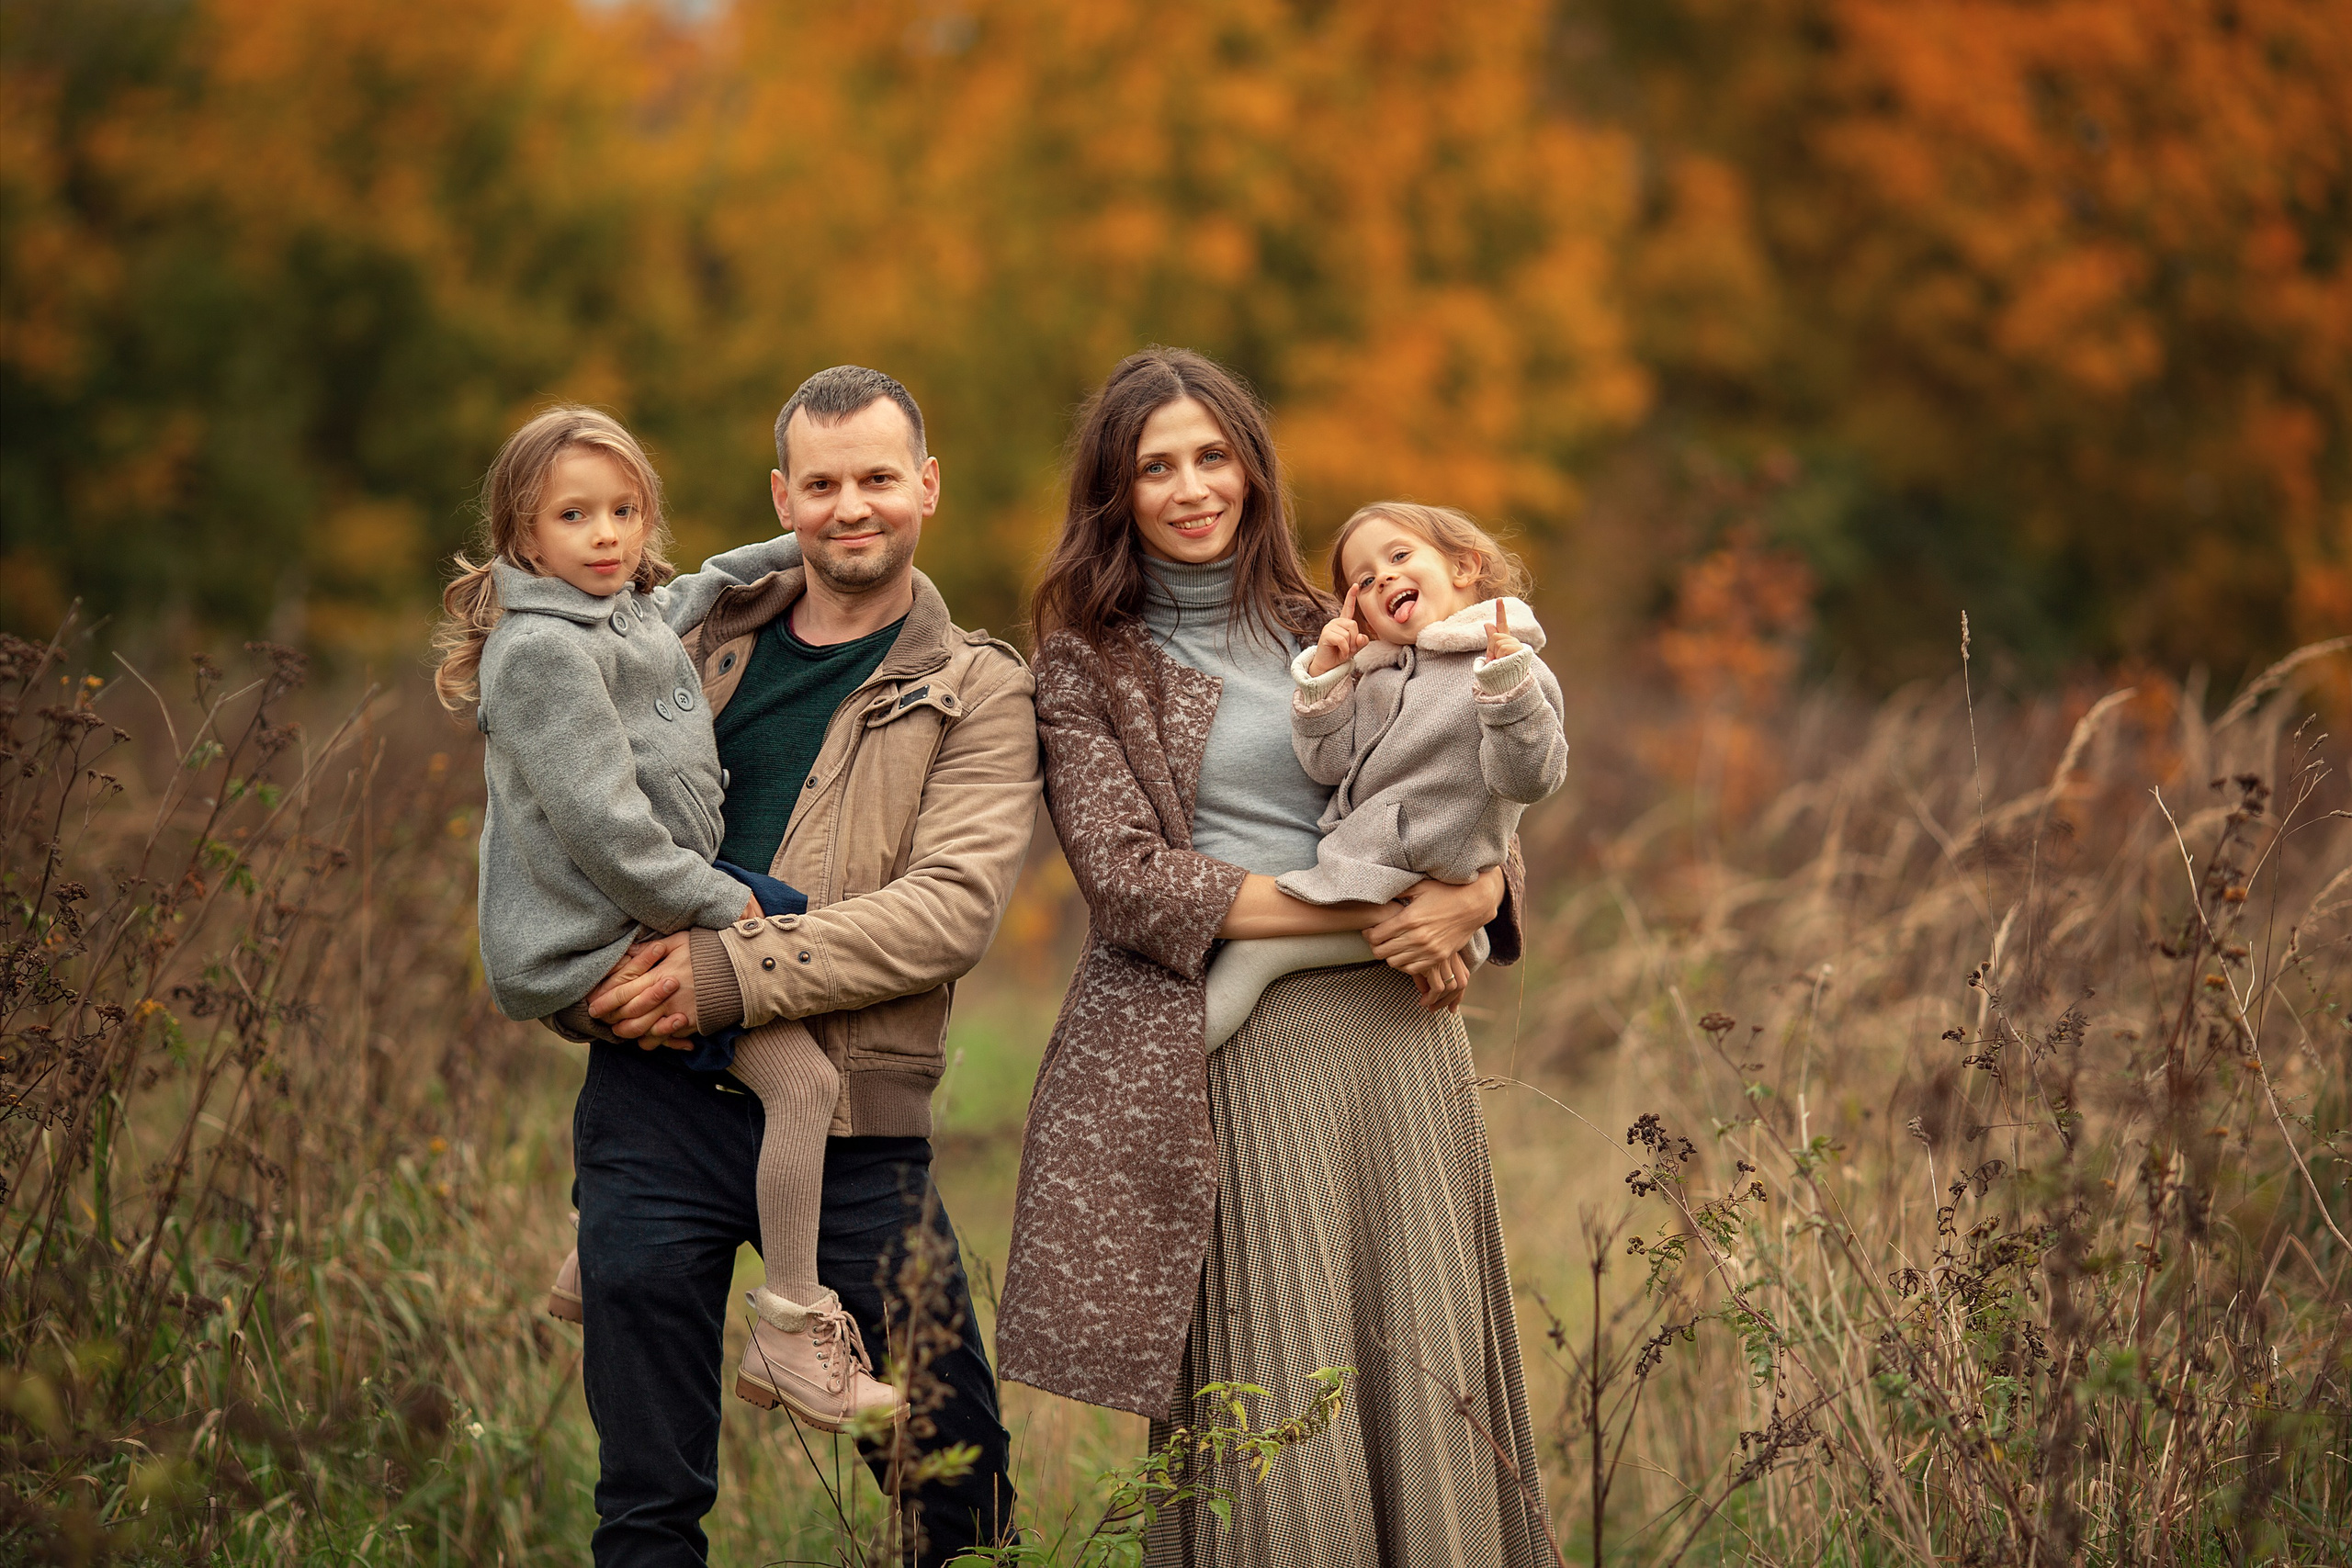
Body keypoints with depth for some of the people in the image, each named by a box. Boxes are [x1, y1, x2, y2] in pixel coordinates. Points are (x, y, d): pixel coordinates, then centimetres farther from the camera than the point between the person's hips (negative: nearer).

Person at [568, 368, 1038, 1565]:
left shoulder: (978, 694, 2)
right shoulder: (709, 637, 14)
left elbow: (950, 907, -12)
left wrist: (731, 976, -19)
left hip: (849, 1125, -3)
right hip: (655, 1100, 3)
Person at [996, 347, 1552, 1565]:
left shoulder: (1326, 636, 18)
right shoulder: (1086, 665, 7)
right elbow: (1125, 875, -5)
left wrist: (1472, 896, -6)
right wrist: (1363, 911, -11)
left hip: (1394, 1033, 4)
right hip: (1220, 1047, -3)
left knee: (1421, 1377, -1)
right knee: (1268, 1391, -7)